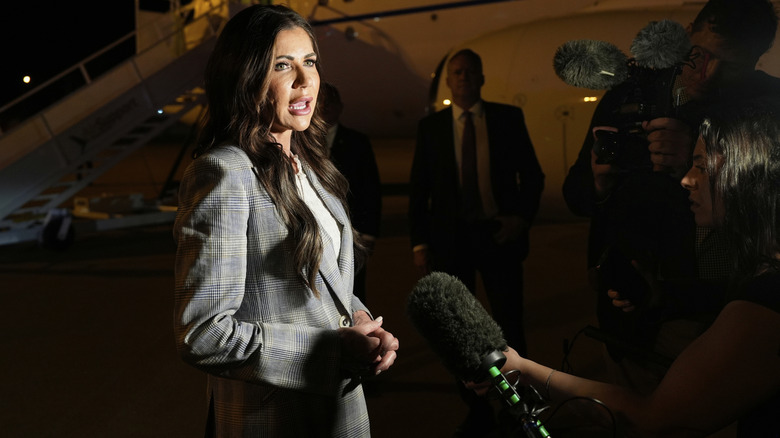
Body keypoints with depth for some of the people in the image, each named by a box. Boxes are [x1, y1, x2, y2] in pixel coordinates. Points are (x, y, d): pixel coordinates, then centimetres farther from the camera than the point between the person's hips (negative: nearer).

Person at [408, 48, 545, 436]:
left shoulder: (509, 118, 4)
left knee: (510, 327, 3)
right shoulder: (431, 125, 6)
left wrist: (523, 216, -9)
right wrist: (420, 242, -1)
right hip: (450, 239, 2)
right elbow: (419, 188, 5)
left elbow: (532, 174, 6)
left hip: (498, 234, -1)